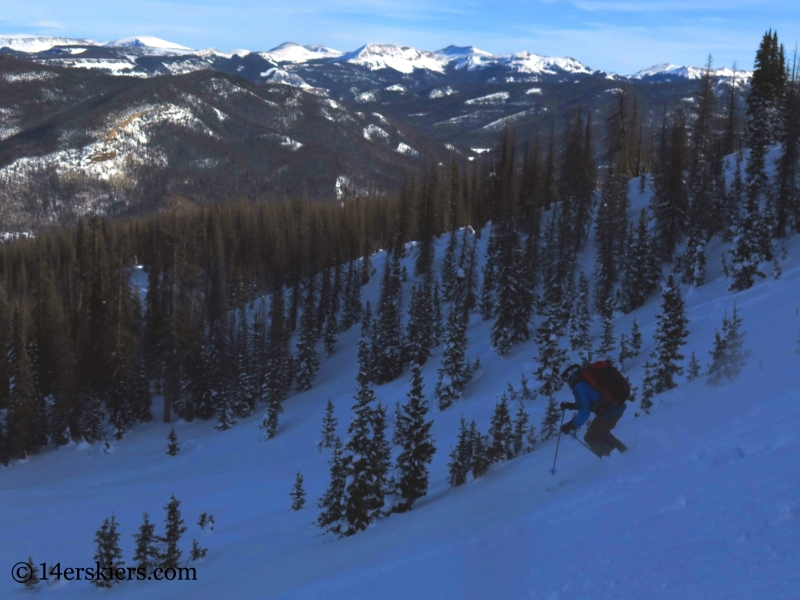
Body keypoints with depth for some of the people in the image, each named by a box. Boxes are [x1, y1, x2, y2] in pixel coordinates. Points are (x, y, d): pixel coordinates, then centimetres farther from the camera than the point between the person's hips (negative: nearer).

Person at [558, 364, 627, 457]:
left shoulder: (579, 387, -11)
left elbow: (584, 412, -16)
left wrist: (571, 426, -7)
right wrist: (571, 405, 24)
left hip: (608, 413, -8)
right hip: (618, 407, 9)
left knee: (590, 439, 14)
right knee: (601, 433, 32)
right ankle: (624, 451, 35)